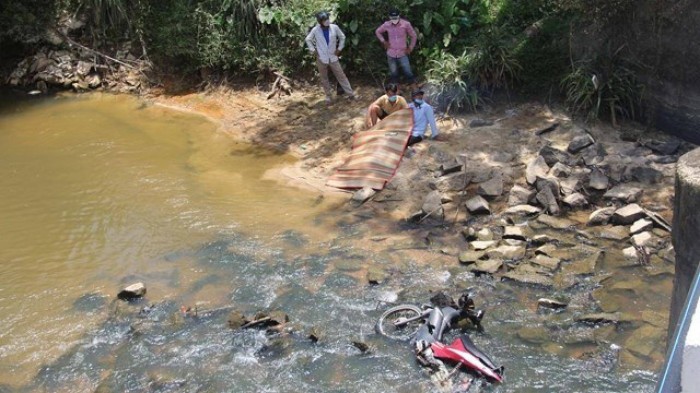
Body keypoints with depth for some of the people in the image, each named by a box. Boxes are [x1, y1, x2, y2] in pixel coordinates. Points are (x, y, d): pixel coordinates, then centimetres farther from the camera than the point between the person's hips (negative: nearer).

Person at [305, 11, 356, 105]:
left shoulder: (334, 27, -8)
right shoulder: (316, 30, -10)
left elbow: (342, 37, 7)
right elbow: (308, 39, 6)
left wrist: (339, 48, 2)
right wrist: (313, 50, -1)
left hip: (333, 57, 0)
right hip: (321, 59, 0)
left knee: (341, 76, 3)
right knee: (324, 79, 8)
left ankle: (350, 94, 9)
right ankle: (328, 97, 20)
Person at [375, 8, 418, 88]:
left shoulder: (406, 24, -12)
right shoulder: (386, 25, -7)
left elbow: (414, 36, 1)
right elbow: (377, 32, 13)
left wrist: (410, 48, 1)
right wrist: (383, 41, 5)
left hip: (402, 54, -2)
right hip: (391, 54, 2)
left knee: (408, 73, -4)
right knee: (393, 74, 11)